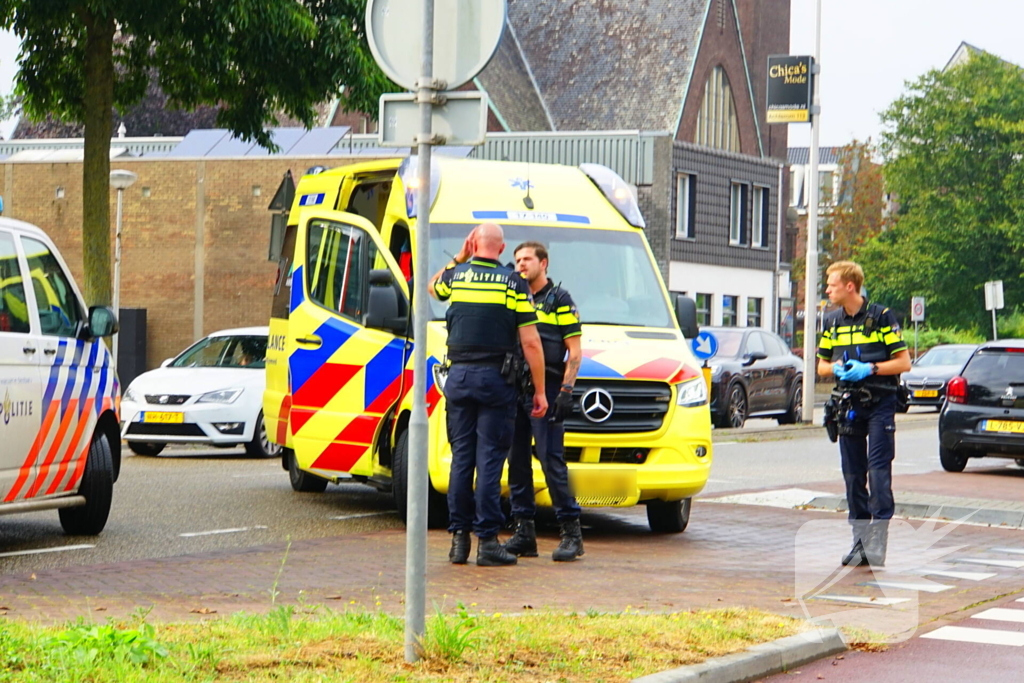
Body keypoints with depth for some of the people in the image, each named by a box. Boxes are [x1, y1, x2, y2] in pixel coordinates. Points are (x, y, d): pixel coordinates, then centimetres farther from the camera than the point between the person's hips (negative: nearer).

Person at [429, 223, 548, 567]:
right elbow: (531, 343, -6)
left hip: (458, 377, 3)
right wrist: (540, 391, 0)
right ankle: (487, 540, -5)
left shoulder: (455, 277, 5)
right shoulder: (513, 284, -4)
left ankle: (459, 537, 9)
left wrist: (459, 258, 25)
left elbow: (432, 287, 32)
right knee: (490, 459, -3)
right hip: (495, 379, -3)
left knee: (461, 457, 8)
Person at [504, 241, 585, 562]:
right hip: (513, 389, 6)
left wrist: (566, 391, -12)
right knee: (517, 460, 5)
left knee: (551, 460, -10)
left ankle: (571, 531, -5)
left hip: (546, 390, -6)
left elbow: (574, 351, -3)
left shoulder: (560, 300, 2)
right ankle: (524, 532, 10)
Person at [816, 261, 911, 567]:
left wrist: (870, 368, -16)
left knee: (878, 471, -9)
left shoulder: (882, 317, -4)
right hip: (848, 405, 5)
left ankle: (877, 545, -9)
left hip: (880, 405, -5)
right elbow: (821, 366, 19)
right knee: (853, 474, 6)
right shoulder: (831, 322, 12)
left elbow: (903, 362, -4)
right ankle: (860, 539, 13)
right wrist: (837, 368, -3)